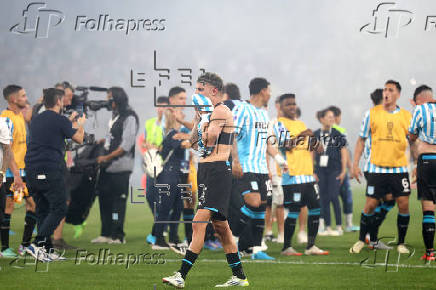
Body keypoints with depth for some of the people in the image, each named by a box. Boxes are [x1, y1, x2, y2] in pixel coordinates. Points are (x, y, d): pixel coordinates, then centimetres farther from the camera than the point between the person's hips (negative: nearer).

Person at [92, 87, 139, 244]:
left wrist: (107, 158, -15)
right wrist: (103, 141, 11)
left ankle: (118, 235, -1)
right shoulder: (115, 116, 16)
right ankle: (106, 234, 16)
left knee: (118, 201, -6)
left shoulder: (129, 118, -12)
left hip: (120, 167, -9)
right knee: (104, 198, 10)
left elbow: (126, 145, -17)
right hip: (107, 166, 9)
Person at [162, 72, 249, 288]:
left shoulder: (221, 111, -9)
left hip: (217, 170, -11)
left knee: (199, 222, -16)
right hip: (207, 170, 11)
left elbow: (208, 140, -18)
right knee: (220, 226, 12)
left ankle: (181, 276, -23)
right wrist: (198, 118, 12)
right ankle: (239, 278, 17)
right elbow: (194, 142, 21)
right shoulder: (212, 113, 20)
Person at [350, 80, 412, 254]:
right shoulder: (372, 114, 2)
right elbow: (361, 140, 8)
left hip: (400, 168, 1)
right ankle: (361, 240, 17)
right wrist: (355, 164, 2)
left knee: (403, 205, -4)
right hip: (377, 168, -1)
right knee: (370, 205, 0)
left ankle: (401, 243, 11)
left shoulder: (406, 116, 5)